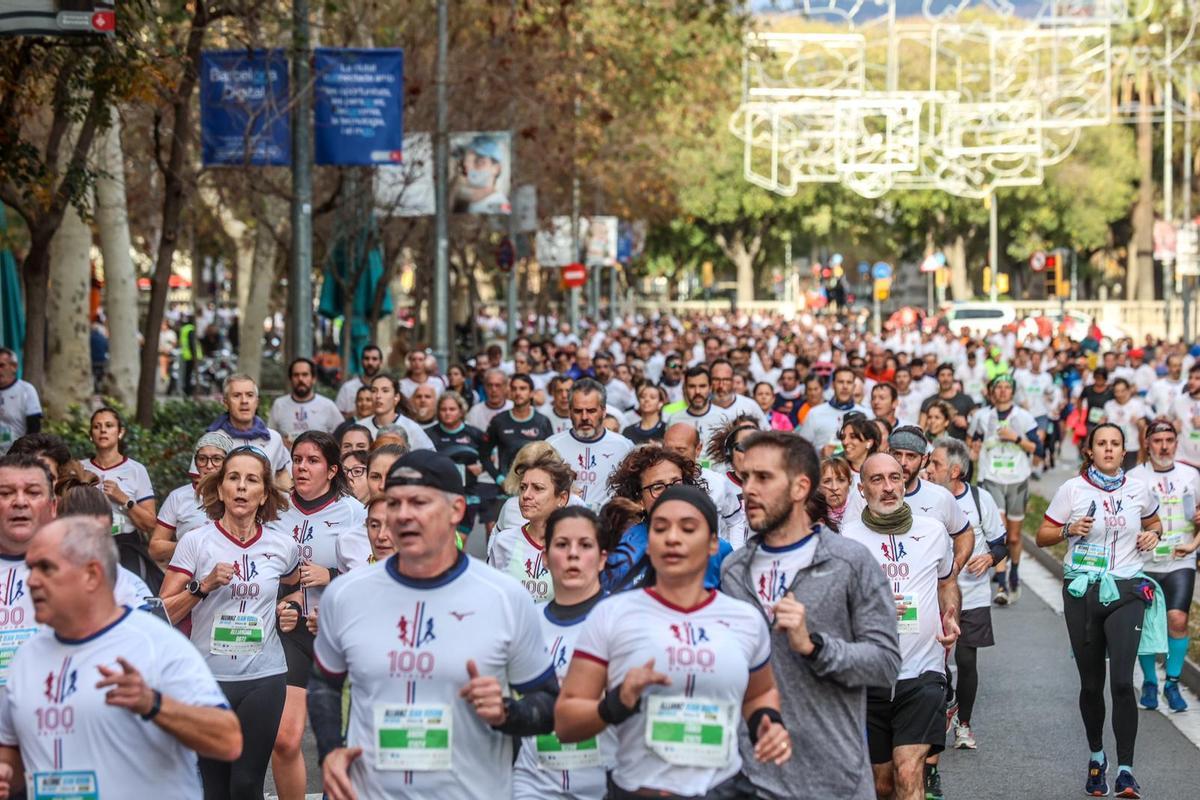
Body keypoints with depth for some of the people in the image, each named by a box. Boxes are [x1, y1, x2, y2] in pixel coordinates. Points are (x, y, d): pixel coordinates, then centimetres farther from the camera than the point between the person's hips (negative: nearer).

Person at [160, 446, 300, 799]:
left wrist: (288, 612, 7)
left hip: (264, 677, 1)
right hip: (209, 676, -1)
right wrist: (204, 586, -16)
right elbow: (164, 613, -3)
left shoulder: (282, 546, 5)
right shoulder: (196, 542, -2)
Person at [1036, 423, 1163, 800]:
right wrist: (1069, 530, -14)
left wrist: (1153, 534, 1)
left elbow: (1153, 522, 24)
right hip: (1082, 593, 0)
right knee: (1091, 684, 8)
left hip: (1125, 592, 0)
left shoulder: (1139, 490, 5)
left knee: (1122, 681, -14)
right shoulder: (1072, 490, 0)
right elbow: (1042, 536, 5)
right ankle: (1096, 757, 30)